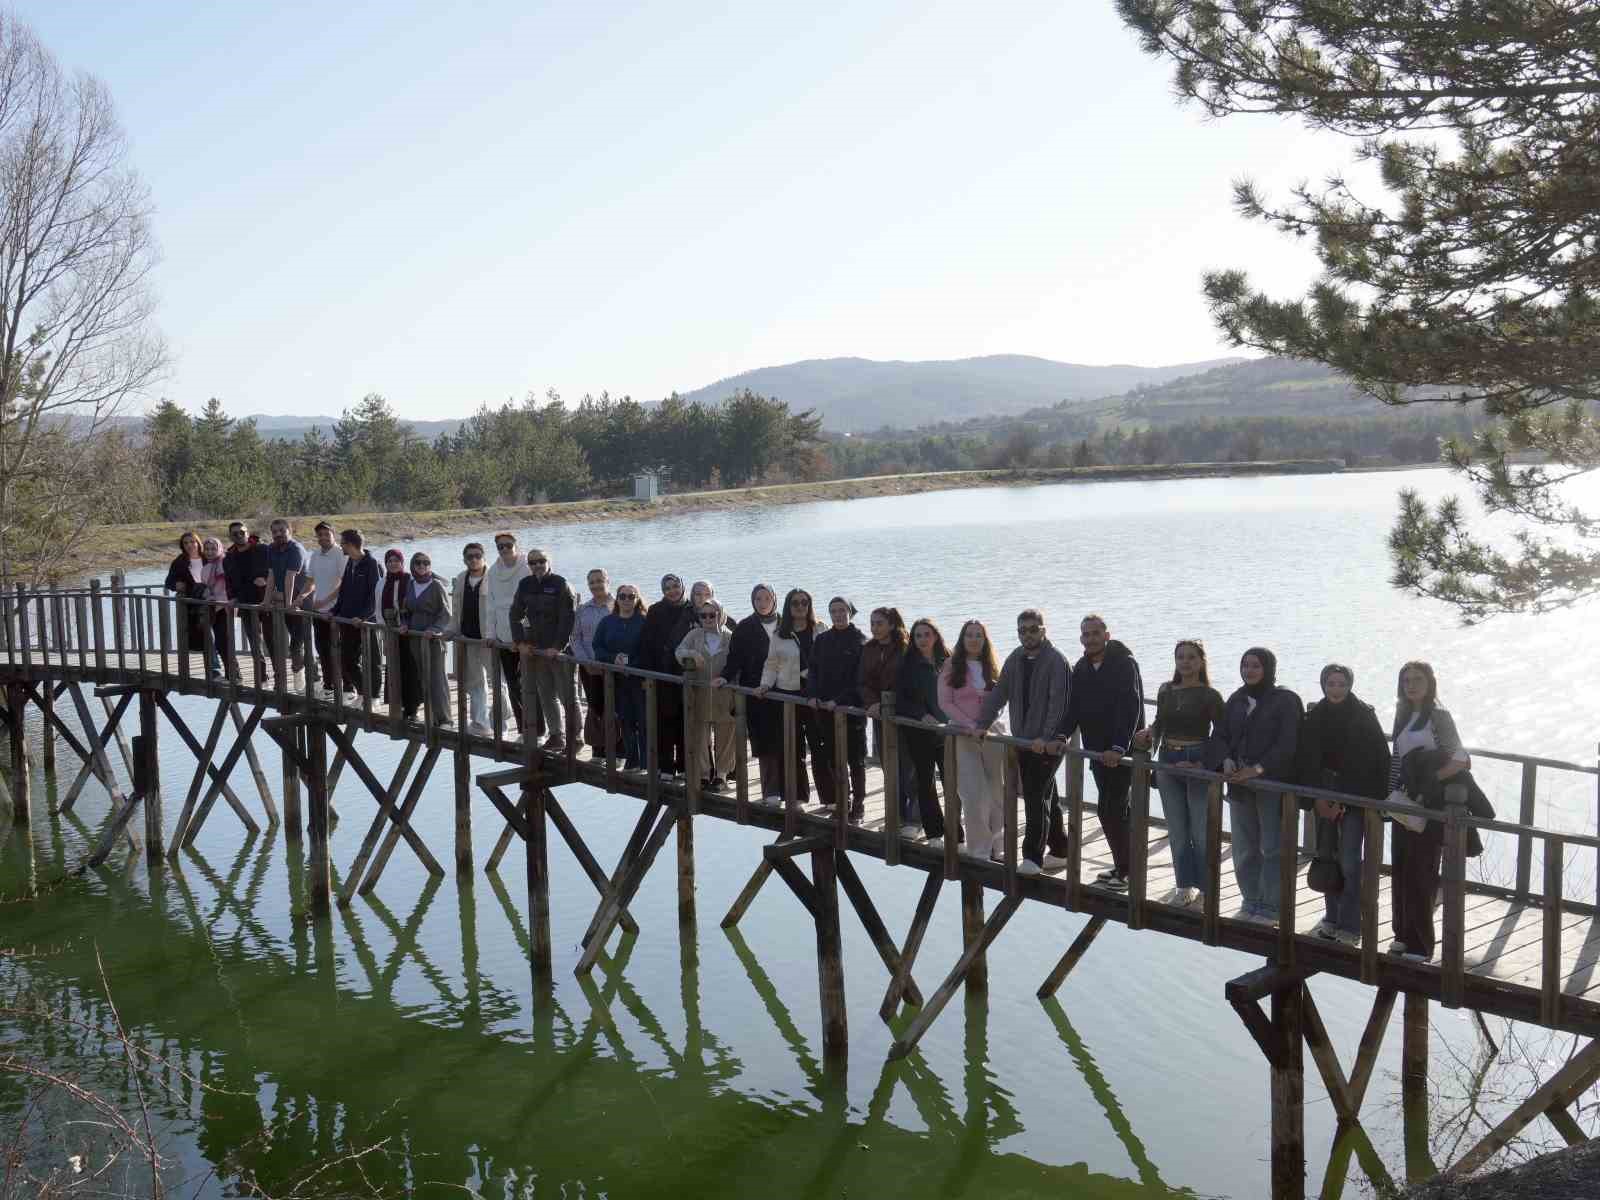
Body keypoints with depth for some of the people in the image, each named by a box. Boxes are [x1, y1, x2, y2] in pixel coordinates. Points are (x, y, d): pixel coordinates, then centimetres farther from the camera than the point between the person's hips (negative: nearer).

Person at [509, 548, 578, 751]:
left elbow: (568, 618, -12)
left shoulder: (560, 584, -7)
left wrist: (558, 646, -17)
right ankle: (556, 735, 16)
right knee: (546, 695, 8)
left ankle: (575, 736, 6)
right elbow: (515, 615, 16)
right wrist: (521, 641, 5)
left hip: (560, 650, -5)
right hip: (536, 648, 5)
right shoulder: (525, 585, 9)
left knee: (567, 695, -2)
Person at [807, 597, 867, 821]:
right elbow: (813, 670, 10)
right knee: (831, 759, 6)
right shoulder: (822, 640, 10)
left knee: (855, 760, 4)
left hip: (851, 708, -4)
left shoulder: (860, 640, -5)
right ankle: (839, 802, 16)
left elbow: (859, 677, -11)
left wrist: (839, 701, -18)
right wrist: (813, 695, -7)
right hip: (824, 709, 4)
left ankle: (857, 807, 11)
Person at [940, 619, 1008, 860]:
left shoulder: (992, 668, 10)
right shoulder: (952, 667, 1)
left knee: (998, 792, 3)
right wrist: (971, 725, -14)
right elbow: (945, 702, -5)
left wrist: (991, 723, -5)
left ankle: (998, 847, 14)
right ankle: (980, 851, 2)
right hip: (963, 736, -3)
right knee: (974, 795, -8)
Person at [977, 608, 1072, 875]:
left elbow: (1058, 703, -19)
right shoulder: (1016, 659, 10)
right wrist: (982, 724, 4)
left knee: (1037, 798, -8)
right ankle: (1059, 851, 24)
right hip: (1023, 741, 7)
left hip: (1047, 743, -7)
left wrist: (1046, 738, -27)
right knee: (1047, 798, 14)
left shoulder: (1055, 661, -12)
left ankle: (1033, 857, -4)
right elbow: (998, 693, 12)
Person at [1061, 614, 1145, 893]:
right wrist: (1063, 735, -10)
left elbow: (1130, 708, -20)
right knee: (1114, 810, 13)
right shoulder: (1080, 669, 10)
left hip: (1122, 752, -7)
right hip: (1097, 751, 7)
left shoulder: (1124, 664, -12)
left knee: (1111, 810, -9)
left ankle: (1124, 870, 1)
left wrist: (1118, 748, -28)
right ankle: (1123, 865, 22)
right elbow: (1074, 707, 8)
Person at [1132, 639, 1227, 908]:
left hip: (1198, 763, -5)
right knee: (1176, 830, 12)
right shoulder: (1166, 691, 6)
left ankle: (1204, 891, 12)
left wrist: (1207, 764, -17)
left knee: (1201, 832, 1)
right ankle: (1185, 887, 23)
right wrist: (1149, 734, -4)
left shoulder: (1210, 695, -7)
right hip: (1168, 762, 5)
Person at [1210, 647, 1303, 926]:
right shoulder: (1236, 700, 12)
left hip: (1273, 783, -5)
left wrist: (1258, 769, -20)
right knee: (1244, 848, 10)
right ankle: (1251, 901, 20)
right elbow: (1222, 736, 10)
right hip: (1239, 783, 6)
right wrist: (1226, 761, -10)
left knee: (1272, 848, -1)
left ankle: (1271, 906, 6)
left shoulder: (1286, 701, -6)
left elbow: (1287, 744, -13)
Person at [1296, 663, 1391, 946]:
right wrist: (1318, 798, -7)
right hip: (1325, 797, 4)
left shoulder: (1364, 716, -6)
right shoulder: (1314, 716, 3)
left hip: (1355, 798, -4)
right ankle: (1332, 918, 22)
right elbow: (1305, 760, 3)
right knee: (1327, 857, 9)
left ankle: (1350, 927, -5)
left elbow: (1378, 761, -7)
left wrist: (1342, 802, -10)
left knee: (1349, 862, -9)